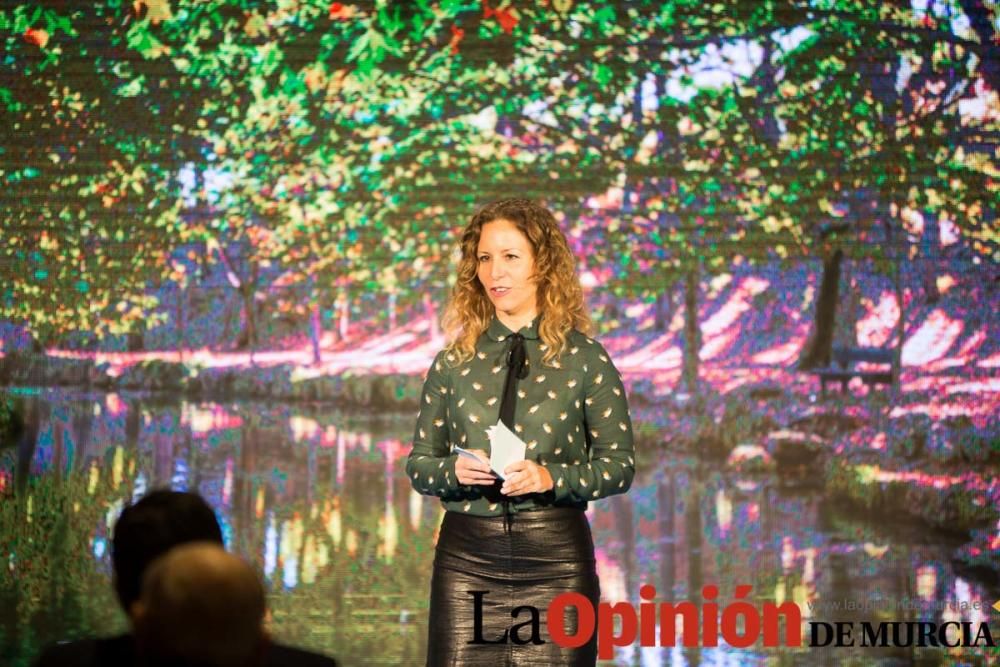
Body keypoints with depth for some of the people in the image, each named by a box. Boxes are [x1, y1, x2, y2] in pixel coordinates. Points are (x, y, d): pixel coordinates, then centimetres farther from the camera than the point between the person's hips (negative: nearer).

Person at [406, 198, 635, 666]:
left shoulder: (584, 358, 1)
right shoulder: (453, 362, 8)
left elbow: (619, 465, 1)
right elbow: (418, 462, 11)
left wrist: (552, 477, -16)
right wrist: (454, 470, -11)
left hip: (555, 556, -1)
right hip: (467, 556, 2)